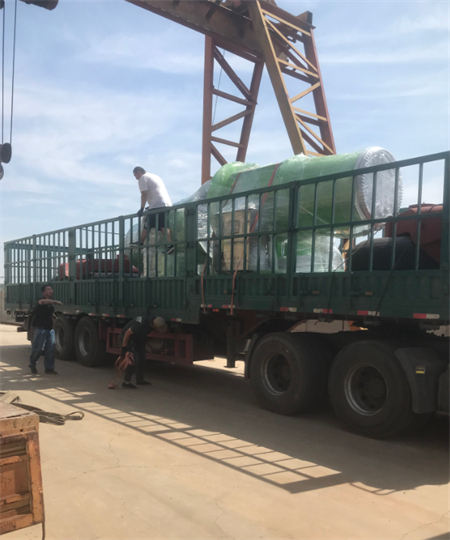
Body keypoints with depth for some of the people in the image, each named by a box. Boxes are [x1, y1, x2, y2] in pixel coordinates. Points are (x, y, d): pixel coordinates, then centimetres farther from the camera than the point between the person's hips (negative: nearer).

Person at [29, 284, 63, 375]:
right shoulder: (41, 302, -13)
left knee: (50, 348, 1)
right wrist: (55, 301, -48)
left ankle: (49, 368, 8)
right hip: (41, 329, -6)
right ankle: (32, 365, 26)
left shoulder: (51, 303, 13)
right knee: (38, 348, 2)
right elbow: (43, 301, -41)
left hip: (50, 329, 7)